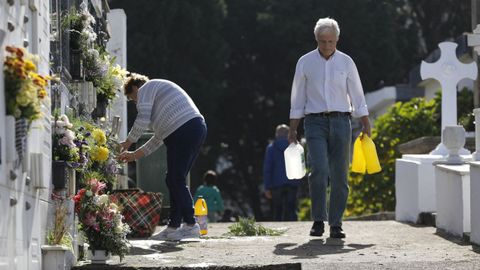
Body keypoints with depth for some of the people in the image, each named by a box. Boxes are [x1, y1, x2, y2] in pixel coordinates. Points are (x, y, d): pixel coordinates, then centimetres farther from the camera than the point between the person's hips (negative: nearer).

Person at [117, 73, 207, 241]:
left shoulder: (145, 89, 7)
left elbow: (143, 120, -8)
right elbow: (160, 136, 33)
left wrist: (128, 142, 4)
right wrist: (135, 154, 32)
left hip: (183, 131, -10)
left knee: (176, 180, -8)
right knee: (175, 180, 13)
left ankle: (191, 225, -9)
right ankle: (174, 226, 12)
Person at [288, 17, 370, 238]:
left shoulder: (346, 62, 6)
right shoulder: (305, 62, 5)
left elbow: (357, 96, 8)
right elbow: (297, 99, 9)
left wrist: (365, 125, 3)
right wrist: (293, 129, 6)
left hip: (340, 122, 1)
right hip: (315, 122, -1)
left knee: (339, 175, -1)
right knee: (319, 169, -17)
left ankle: (336, 224, 5)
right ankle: (318, 220, -8)